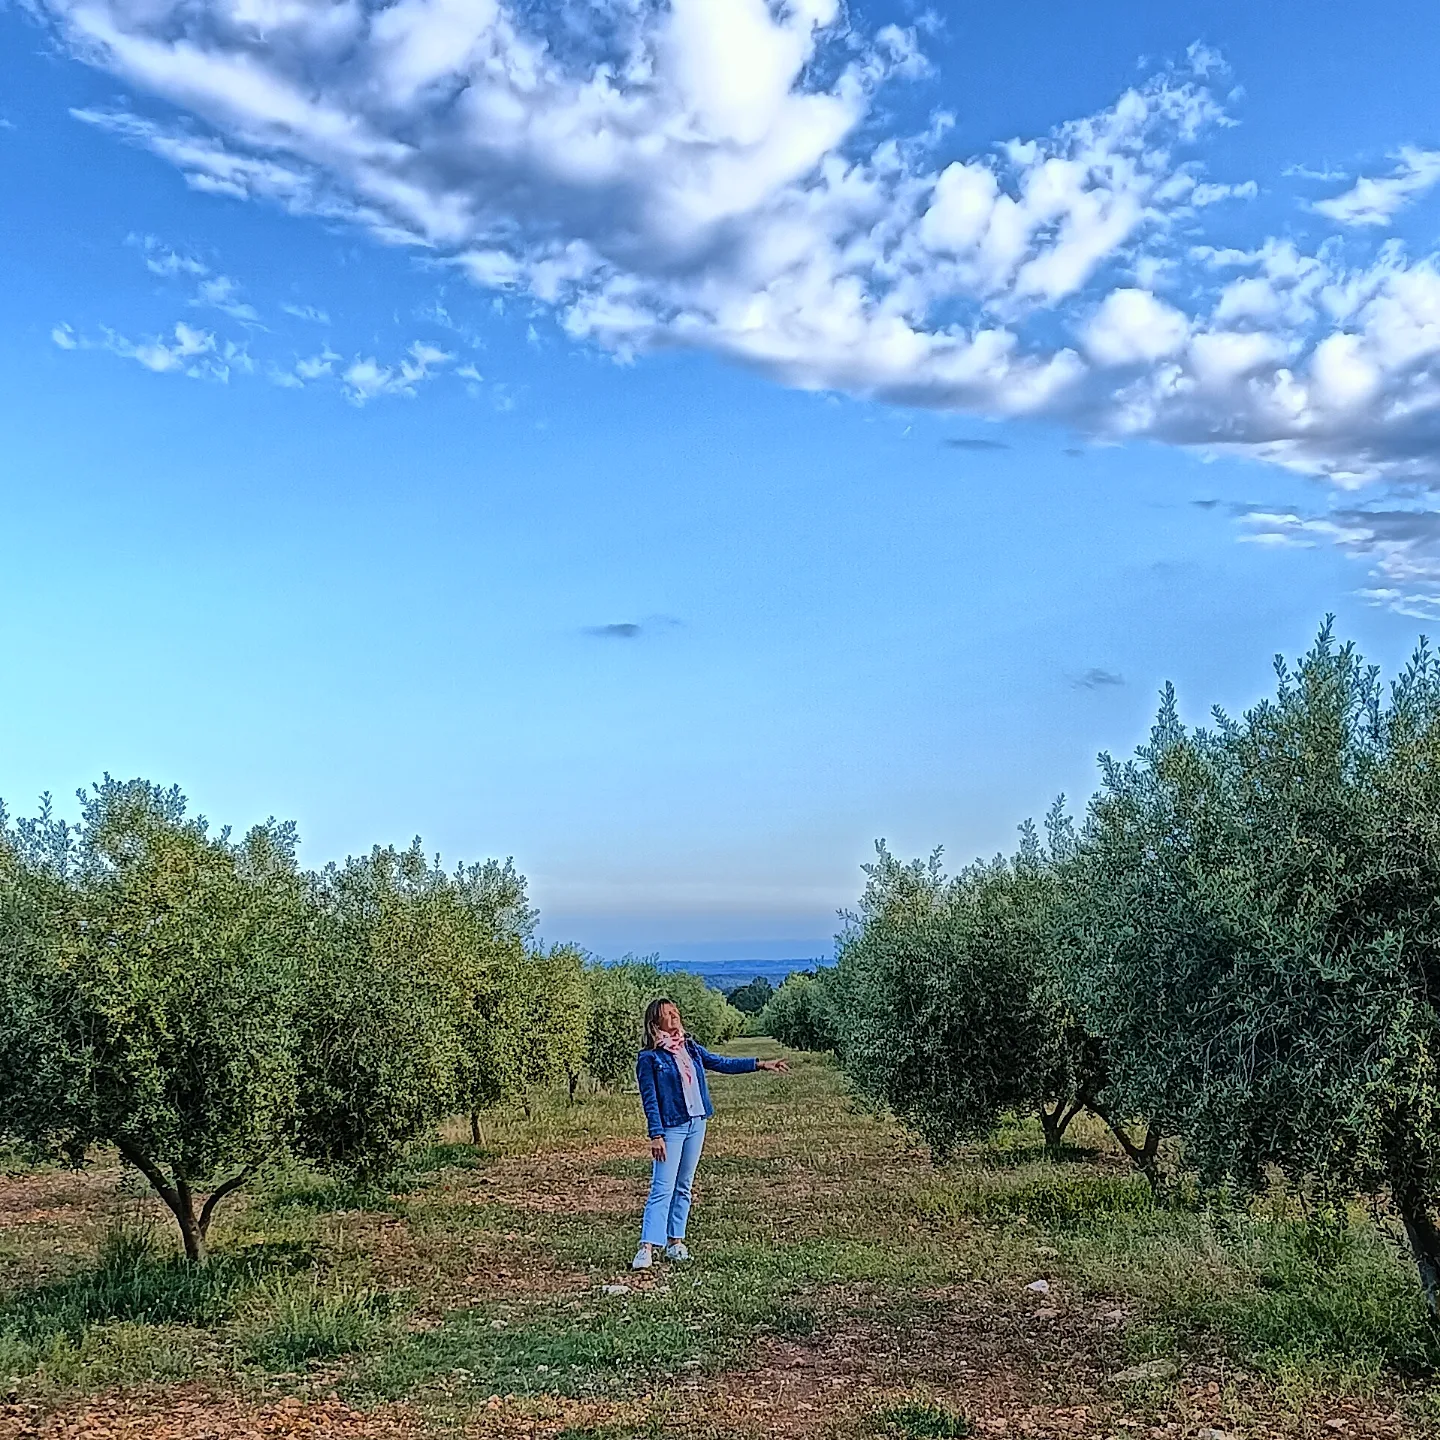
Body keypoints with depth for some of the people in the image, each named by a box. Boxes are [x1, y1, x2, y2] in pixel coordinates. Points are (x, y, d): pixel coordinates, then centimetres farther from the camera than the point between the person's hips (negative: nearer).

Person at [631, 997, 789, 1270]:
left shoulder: (690, 1048, 8)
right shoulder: (649, 1058, -10)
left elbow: (722, 1063, 12)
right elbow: (649, 1100, -11)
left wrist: (760, 1064, 8)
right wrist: (656, 1135, -17)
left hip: (696, 1124, 6)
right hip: (670, 1128, -6)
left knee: (683, 1187, 11)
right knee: (662, 1189, -11)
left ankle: (675, 1241, 19)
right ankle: (647, 1247, -12)